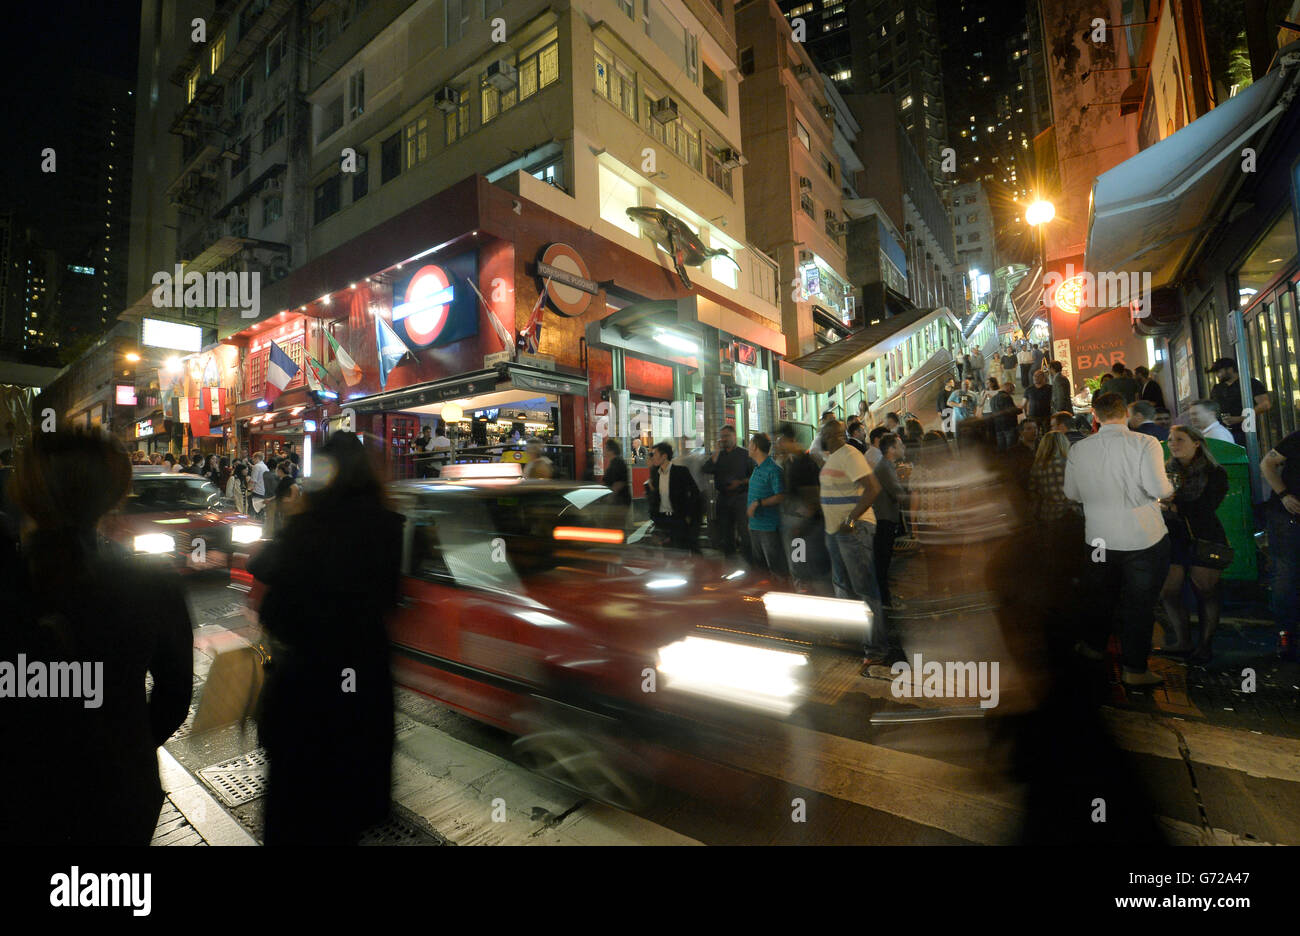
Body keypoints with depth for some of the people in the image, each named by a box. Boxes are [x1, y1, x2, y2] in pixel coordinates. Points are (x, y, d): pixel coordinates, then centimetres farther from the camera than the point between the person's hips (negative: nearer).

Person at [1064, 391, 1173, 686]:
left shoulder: (1078, 449, -4)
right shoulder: (1145, 443, -14)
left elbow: (1072, 493, 5)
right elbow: (1158, 488, -21)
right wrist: (1169, 487, 1)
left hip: (1098, 538, 3)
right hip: (1144, 539, -3)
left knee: (1101, 595, 22)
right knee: (1139, 604, 10)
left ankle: (1094, 646, 41)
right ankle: (1135, 670, 21)